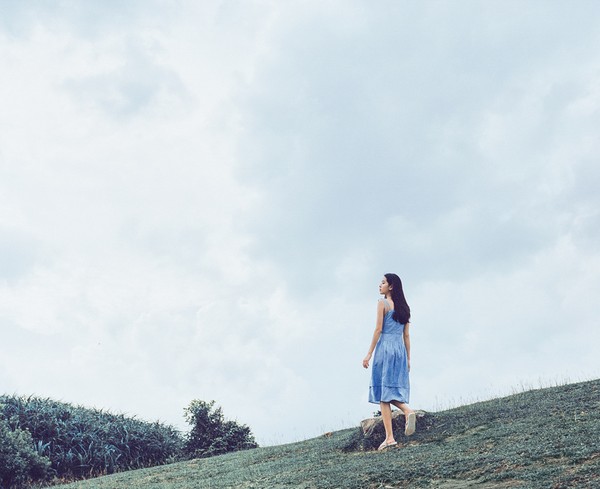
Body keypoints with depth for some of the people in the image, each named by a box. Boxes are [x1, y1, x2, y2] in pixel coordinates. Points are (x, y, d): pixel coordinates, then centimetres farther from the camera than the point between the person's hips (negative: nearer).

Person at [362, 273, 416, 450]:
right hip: (400, 350, 6)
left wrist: (369, 354, -7)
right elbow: (406, 335, 14)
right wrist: (408, 358, 17)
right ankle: (408, 411, -18)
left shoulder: (382, 303, -4)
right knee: (394, 391, 11)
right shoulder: (403, 307, 15)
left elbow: (378, 329, -9)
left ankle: (389, 437, -7)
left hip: (385, 349, -6)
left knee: (383, 393, -3)